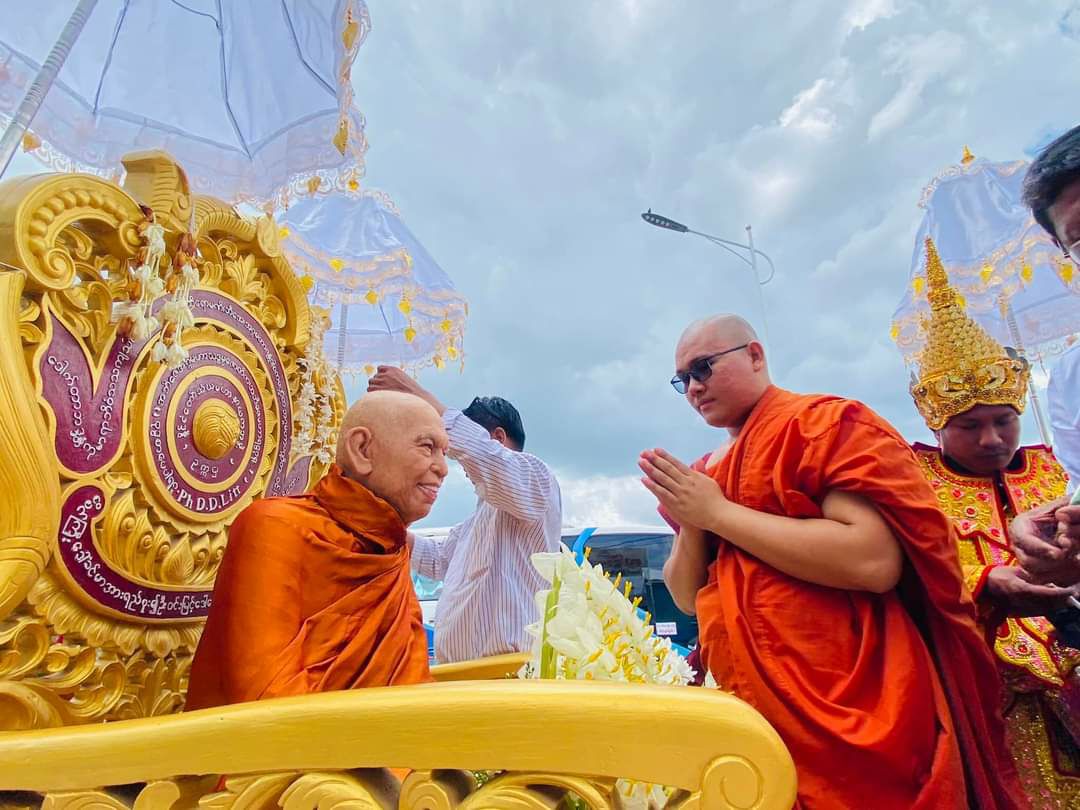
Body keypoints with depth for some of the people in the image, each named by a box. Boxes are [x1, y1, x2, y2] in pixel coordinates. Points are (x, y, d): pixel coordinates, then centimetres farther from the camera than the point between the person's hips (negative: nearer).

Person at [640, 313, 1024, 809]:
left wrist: (719, 513, -20)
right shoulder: (706, 473, 8)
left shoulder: (827, 422, -10)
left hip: (852, 713, -6)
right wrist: (690, 523, -10)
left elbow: (874, 562, -25)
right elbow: (689, 598, 10)